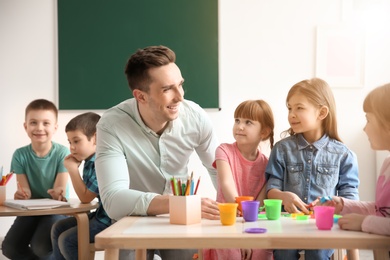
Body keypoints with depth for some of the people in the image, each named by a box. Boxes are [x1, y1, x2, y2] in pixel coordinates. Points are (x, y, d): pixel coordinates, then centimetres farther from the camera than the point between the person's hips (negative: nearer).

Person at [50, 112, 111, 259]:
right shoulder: (89, 163, 7)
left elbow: (85, 198, -19)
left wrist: (73, 169, -14)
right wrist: (74, 167, 0)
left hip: (109, 219, -11)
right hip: (99, 214, 11)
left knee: (67, 239, -13)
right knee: (58, 228, 18)